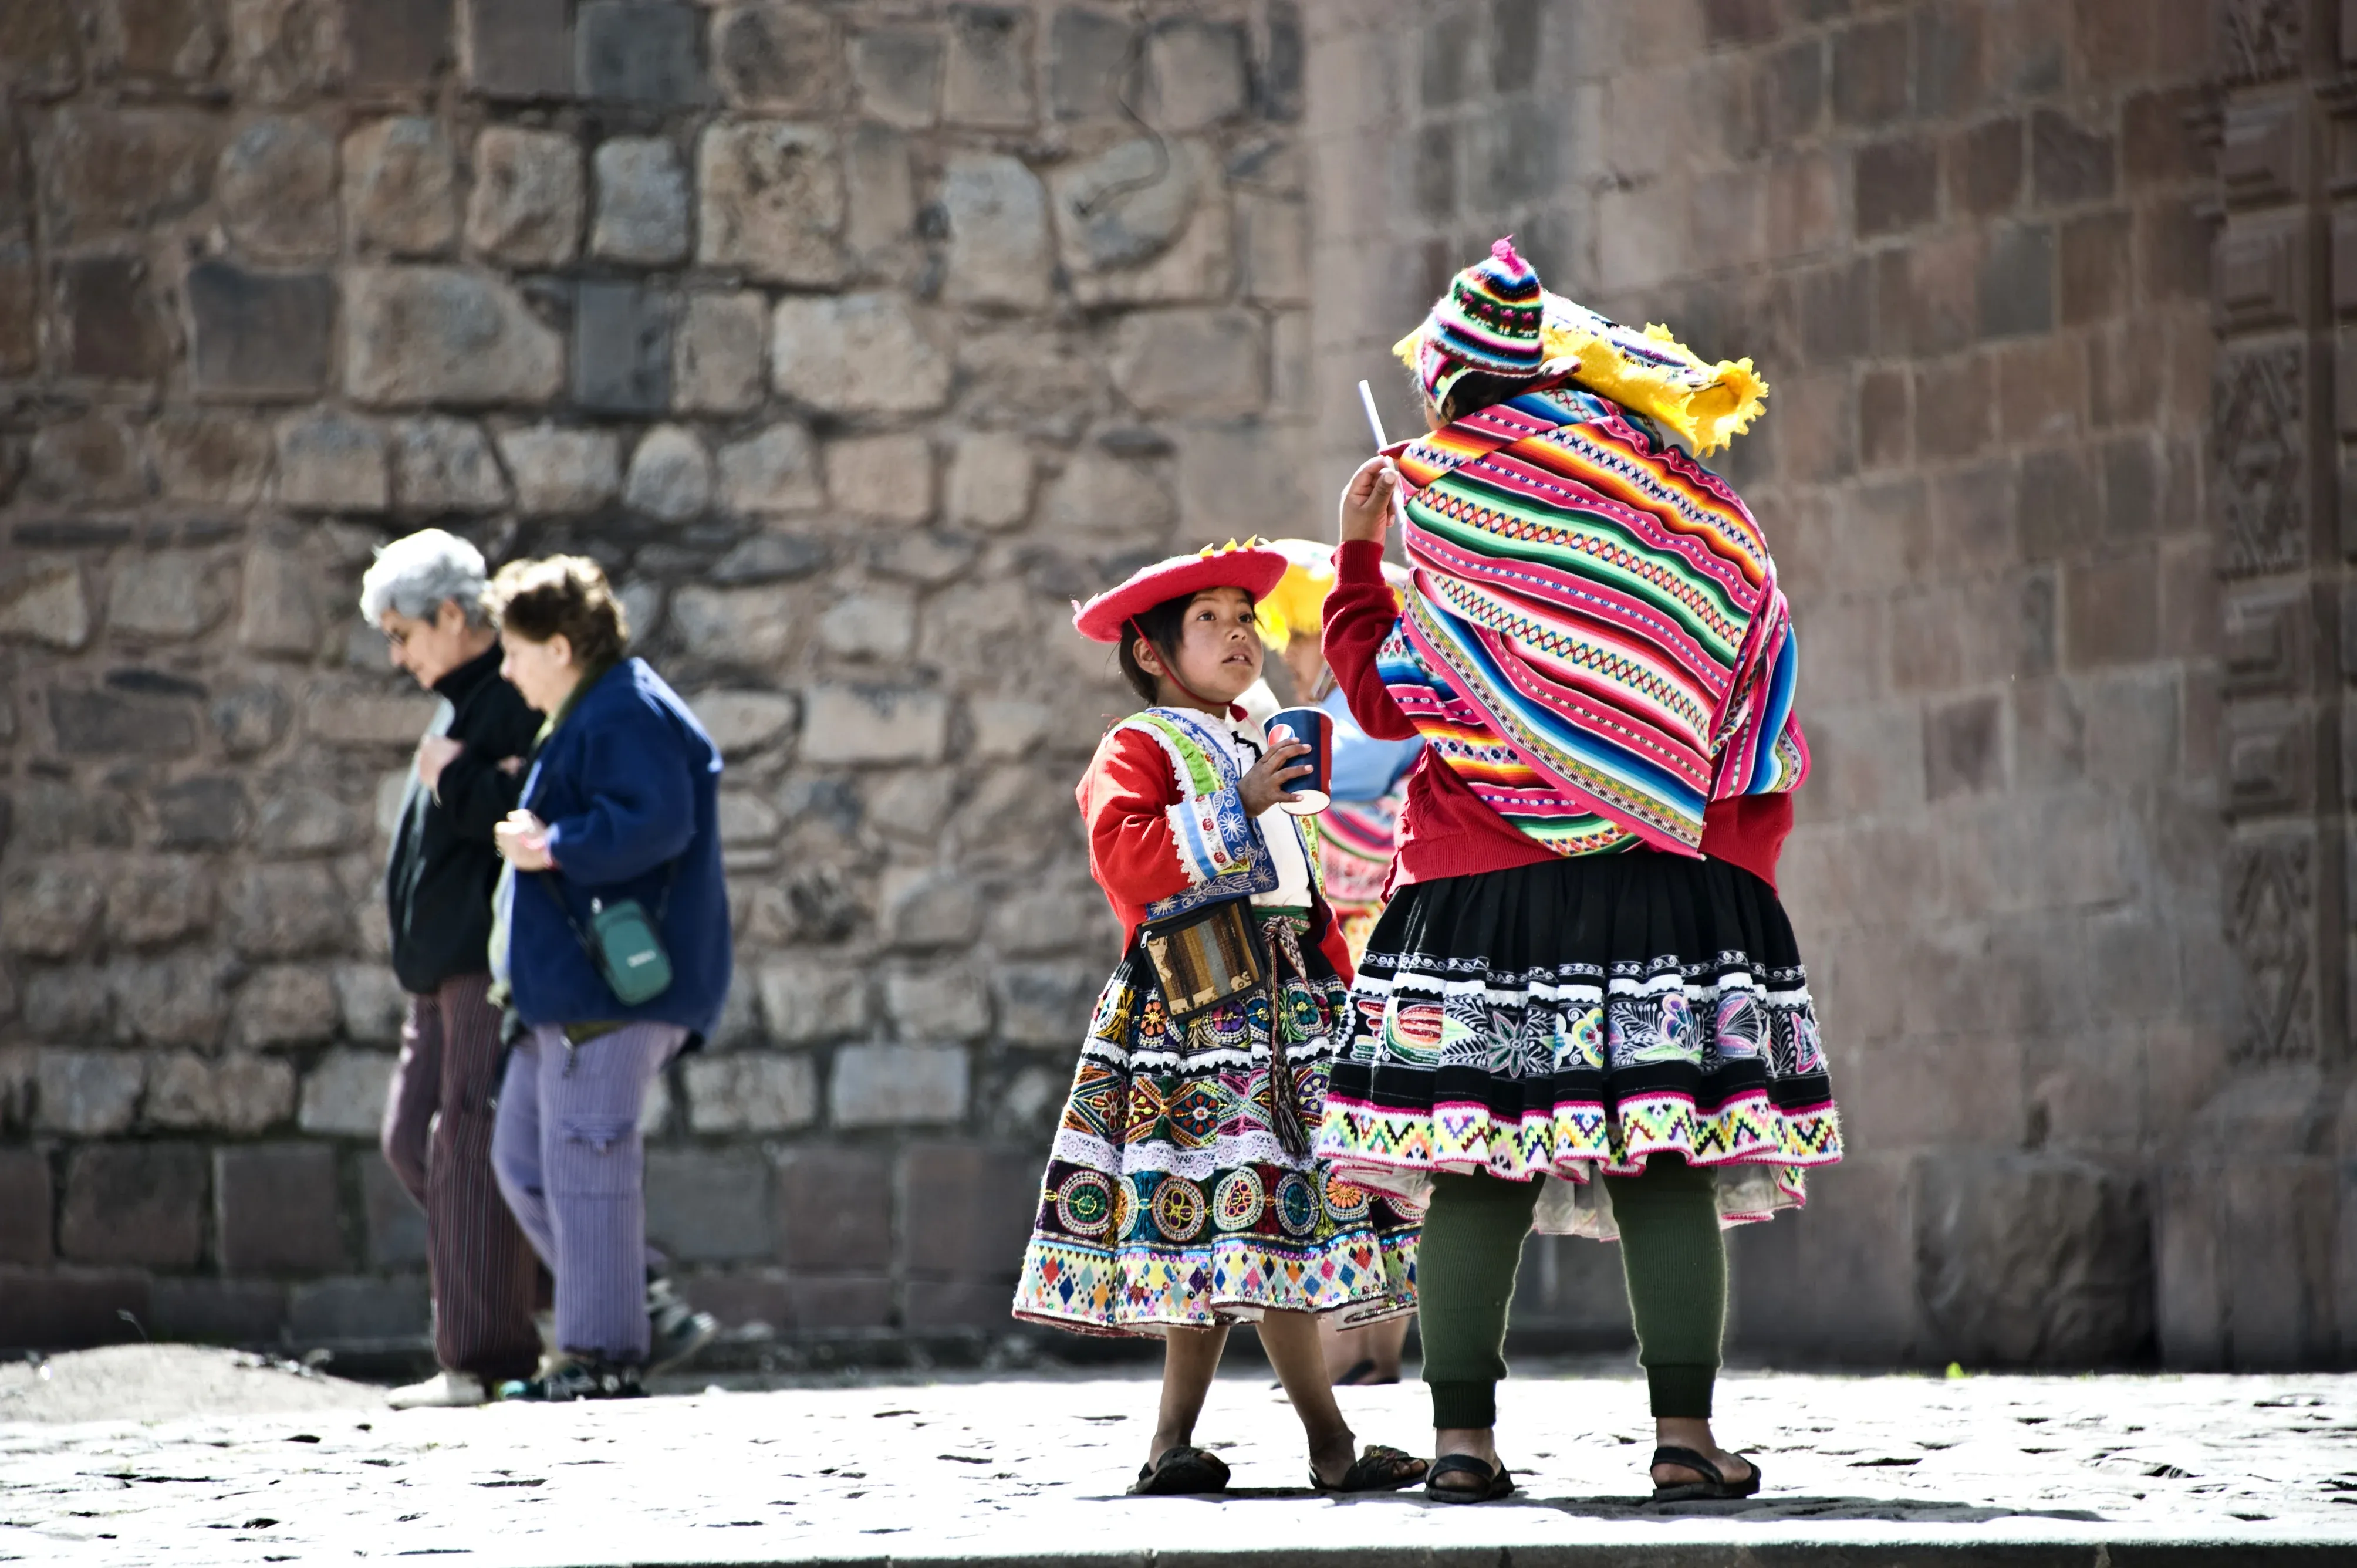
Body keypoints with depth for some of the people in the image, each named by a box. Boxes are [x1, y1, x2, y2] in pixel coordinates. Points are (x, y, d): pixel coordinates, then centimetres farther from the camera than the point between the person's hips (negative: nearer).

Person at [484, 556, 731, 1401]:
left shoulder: (628, 717, -14)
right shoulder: (588, 719, 21)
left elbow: (657, 821, -26)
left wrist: (556, 846, -25)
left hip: (612, 985, -12)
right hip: (565, 988, 12)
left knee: (583, 1158, -9)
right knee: (523, 1155, 13)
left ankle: (604, 1354, -4)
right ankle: (636, 1320, 17)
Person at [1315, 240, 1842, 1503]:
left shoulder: (1452, 502, 1)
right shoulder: (1704, 528, 9)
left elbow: (1386, 700, 7)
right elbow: (1759, 750, 10)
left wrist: (1357, 555, 15)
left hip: (1480, 889, -1)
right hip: (1668, 883, 1)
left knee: (1476, 1181, 1)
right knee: (1667, 1173, 0)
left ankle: (1463, 1435, 0)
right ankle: (1684, 1432, -5)